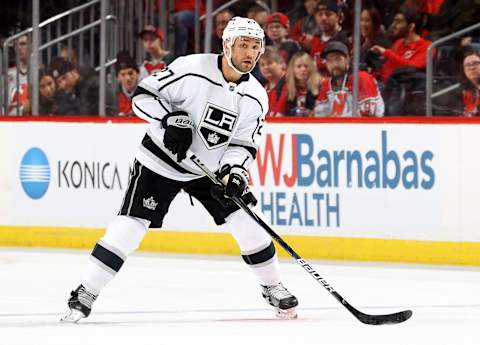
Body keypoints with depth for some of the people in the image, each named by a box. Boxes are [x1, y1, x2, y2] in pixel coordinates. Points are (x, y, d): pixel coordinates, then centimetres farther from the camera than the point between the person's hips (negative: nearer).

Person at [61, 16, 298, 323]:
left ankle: (272, 287, 16)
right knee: (131, 224, -12)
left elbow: (244, 144, -3)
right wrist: (170, 119, -30)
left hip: (212, 168, 4)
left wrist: (233, 172, -22)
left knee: (245, 220, -5)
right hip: (161, 160, -4)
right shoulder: (191, 69, -21)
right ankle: (86, 293, -7)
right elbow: (144, 94, -16)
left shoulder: (255, 97, -7)